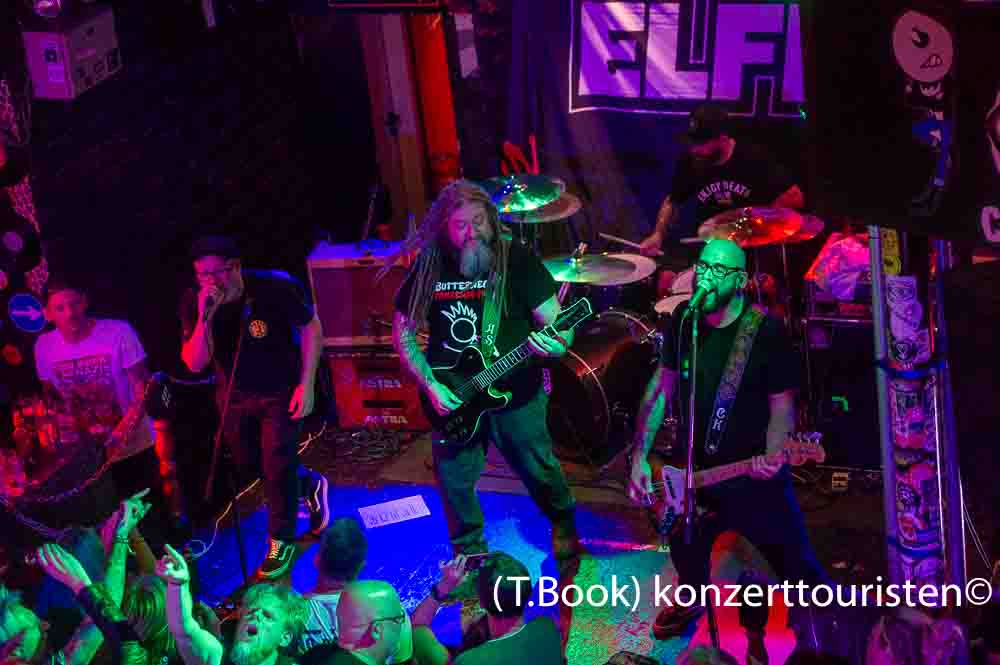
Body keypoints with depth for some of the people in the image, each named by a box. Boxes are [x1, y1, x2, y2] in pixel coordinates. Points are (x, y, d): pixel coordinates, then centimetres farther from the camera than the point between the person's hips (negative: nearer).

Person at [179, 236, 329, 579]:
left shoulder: (274, 287, -27)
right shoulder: (193, 301, -19)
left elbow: (311, 328, -13)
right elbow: (195, 364, -22)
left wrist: (306, 385, -15)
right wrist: (204, 318, -38)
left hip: (281, 392, -4)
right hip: (235, 394, 4)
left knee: (277, 468, -3)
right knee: (248, 465, 17)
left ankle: (281, 542, 20)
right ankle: (308, 484, 46)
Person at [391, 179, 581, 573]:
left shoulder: (517, 261, -13)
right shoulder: (428, 267, -7)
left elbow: (556, 322, -13)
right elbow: (403, 333, 2)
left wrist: (557, 343, -36)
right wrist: (429, 385, -9)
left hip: (516, 395, -1)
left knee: (539, 471, 15)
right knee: (455, 482, 12)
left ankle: (563, 525, 46)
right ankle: (470, 553, 38)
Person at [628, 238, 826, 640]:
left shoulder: (766, 332, -17)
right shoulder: (682, 320, -4)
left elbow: (781, 406, -12)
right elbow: (662, 387, 4)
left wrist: (772, 457, -31)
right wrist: (639, 455, -2)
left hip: (755, 479, -4)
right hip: (692, 472, 4)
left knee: (800, 575, 4)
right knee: (686, 558, 22)